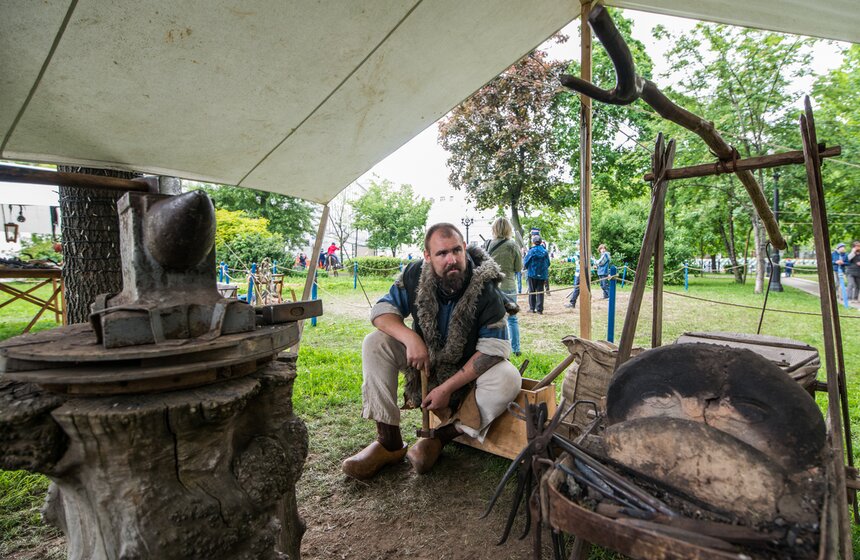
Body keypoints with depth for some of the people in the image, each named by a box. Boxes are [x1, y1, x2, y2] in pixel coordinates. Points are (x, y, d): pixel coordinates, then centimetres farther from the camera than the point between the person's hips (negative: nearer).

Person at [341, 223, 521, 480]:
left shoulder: (486, 288, -24)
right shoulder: (416, 275, -16)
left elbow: (493, 349, -24)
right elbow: (382, 310, -11)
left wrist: (448, 387, -26)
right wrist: (411, 338, -31)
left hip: (468, 369, -2)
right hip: (424, 358, 2)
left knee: (509, 380, -31)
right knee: (375, 343, -20)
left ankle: (441, 437, -13)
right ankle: (390, 442, -16)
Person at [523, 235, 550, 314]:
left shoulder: (531, 251, -9)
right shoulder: (545, 251, 2)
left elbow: (525, 263, -4)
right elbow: (548, 263, 8)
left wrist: (527, 268, 17)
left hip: (532, 274, -3)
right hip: (542, 275, 3)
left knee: (532, 291, 8)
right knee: (540, 292, 5)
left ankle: (532, 308, 9)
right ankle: (539, 309, 3)